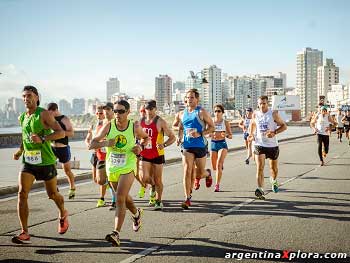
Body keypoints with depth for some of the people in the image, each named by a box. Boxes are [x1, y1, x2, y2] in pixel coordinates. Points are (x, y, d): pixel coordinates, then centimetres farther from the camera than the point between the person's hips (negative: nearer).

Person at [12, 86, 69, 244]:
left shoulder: (43, 114, -10)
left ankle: (63, 215, 43)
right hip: (28, 161, 4)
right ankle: (24, 233, -7)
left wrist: (42, 139, -29)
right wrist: (20, 151, 12)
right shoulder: (22, 118, 9)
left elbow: (61, 132, -17)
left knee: (53, 194, 11)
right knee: (22, 194, -12)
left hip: (46, 161, -4)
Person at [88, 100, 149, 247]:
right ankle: (137, 214, 50)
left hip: (128, 168, -3)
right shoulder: (108, 126, -6)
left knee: (120, 199, -17)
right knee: (124, 198, 20)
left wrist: (140, 147, -6)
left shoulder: (135, 127, -7)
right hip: (112, 168, 3)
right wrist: (105, 143, -26)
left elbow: (146, 137, 14)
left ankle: (116, 233, -17)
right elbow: (91, 145, -8)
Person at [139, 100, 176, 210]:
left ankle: (158, 201, 22)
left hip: (157, 155, -4)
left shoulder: (160, 122, -9)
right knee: (144, 178, -7)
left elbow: (172, 137, -8)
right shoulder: (141, 121, 7)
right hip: (145, 154, 4)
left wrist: (164, 145, -24)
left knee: (158, 180, 3)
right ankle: (153, 185, 28)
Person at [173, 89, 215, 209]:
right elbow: (177, 127, 26)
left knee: (200, 172, 8)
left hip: (200, 146, -3)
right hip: (187, 146, 3)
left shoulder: (201, 112, -5)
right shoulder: (181, 114, 9)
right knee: (187, 172, -8)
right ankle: (187, 198, -4)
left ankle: (208, 174, 46)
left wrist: (200, 134, -17)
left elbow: (212, 127, -4)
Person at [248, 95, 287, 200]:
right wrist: (251, 134, 3)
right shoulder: (255, 114, 2)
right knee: (260, 168, -16)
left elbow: (284, 126, -4)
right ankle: (260, 190, -21)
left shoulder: (273, 114, -7)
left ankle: (273, 181, 48)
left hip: (272, 145, 0)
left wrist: (274, 132, -20)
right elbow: (252, 125, 21)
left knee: (274, 168, 17)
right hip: (259, 144, 1)